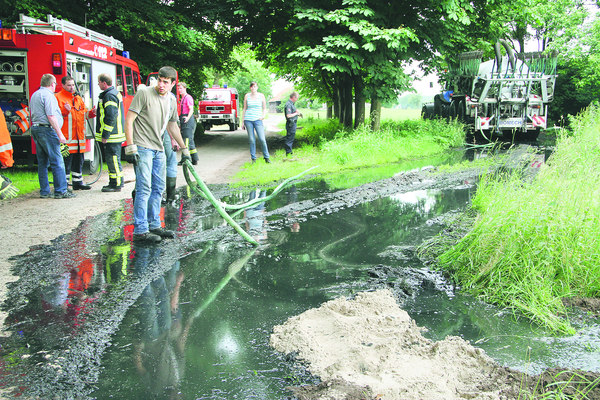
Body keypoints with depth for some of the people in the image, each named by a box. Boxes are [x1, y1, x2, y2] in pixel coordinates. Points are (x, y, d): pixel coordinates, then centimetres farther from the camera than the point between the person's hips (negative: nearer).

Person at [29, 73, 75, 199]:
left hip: (35, 128, 10)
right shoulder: (48, 95, -10)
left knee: (42, 162, 11)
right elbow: (51, 116, -17)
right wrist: (60, 134, -16)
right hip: (47, 129, -10)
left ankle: (44, 192, 13)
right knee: (57, 161, -7)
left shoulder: (34, 95, 19)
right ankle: (61, 191, -8)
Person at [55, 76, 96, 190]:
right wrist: (65, 111, -26)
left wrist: (92, 113, 4)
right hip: (66, 136, -7)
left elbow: (84, 114, 24)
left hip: (79, 135, 7)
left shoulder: (78, 98, 19)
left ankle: (77, 182, 23)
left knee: (79, 160, 13)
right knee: (66, 160, -8)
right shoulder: (58, 97, -3)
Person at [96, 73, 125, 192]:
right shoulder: (115, 93, 18)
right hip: (115, 134, 11)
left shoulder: (109, 96, -16)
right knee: (112, 159, 15)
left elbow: (111, 117, -23)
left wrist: (105, 135, -21)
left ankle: (116, 184, -2)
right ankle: (114, 183, 22)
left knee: (113, 160, -6)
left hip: (111, 136, -11)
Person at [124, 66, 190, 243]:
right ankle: (140, 231, -7)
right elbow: (129, 120, -12)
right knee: (144, 188, -11)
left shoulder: (172, 100, 12)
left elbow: (172, 126, 25)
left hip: (159, 149, 8)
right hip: (142, 148, -7)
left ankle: (154, 226, 22)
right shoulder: (144, 93, -10)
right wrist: (131, 147, -18)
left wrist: (184, 149, 27)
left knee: (158, 188, 11)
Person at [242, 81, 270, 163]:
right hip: (248, 119, 1)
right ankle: (253, 159, 9)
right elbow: (244, 109, 12)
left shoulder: (261, 96, 5)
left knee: (262, 139, -9)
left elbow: (264, 108, 11)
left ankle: (266, 157, 5)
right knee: (251, 140, 1)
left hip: (257, 120, -1)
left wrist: (263, 116, -9)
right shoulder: (247, 96, 7)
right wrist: (243, 122, 9)